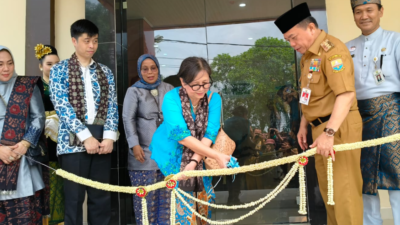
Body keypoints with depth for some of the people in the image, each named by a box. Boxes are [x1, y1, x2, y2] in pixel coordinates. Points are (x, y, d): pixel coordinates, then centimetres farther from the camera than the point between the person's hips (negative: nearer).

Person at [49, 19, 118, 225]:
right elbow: (62, 106, -7)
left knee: (101, 197, 7)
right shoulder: (59, 70, 4)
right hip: (74, 140, -3)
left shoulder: (105, 72, 13)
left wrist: (109, 137, -7)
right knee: (74, 198, 2)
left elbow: (112, 106, 7)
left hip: (101, 140, 3)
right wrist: (86, 137, -14)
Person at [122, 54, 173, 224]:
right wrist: (134, 144, -13)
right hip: (145, 151, -3)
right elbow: (128, 119, -3)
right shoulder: (134, 91, 4)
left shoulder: (169, 89, 12)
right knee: (145, 195, 0)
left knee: (166, 194, 8)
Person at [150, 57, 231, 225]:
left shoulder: (214, 98, -12)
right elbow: (181, 135, -31)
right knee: (183, 207, -3)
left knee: (202, 203, 10)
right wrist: (217, 156, -35)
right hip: (174, 157, -3)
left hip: (200, 159, 3)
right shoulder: (171, 98, -22)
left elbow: (210, 133, -18)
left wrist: (194, 162, -30)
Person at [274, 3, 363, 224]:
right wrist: (304, 126, 19)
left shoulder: (331, 50, -16)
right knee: (327, 187, 16)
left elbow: (347, 94, -26)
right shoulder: (308, 55, 14)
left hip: (338, 128, -9)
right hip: (322, 128, 9)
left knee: (342, 188, -4)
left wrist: (329, 132, -32)